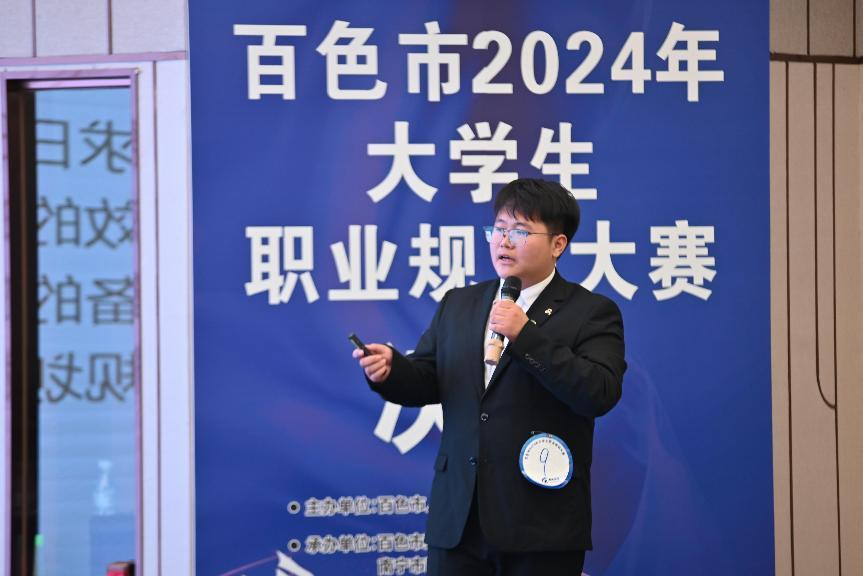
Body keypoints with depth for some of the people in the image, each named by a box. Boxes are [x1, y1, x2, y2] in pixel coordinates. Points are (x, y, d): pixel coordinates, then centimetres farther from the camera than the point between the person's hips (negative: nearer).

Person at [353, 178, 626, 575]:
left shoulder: (592, 313, -2)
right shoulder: (458, 304, 14)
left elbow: (600, 394, -15)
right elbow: (427, 381, 15)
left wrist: (526, 336, -19)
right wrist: (391, 369, -8)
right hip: (458, 519, 4)